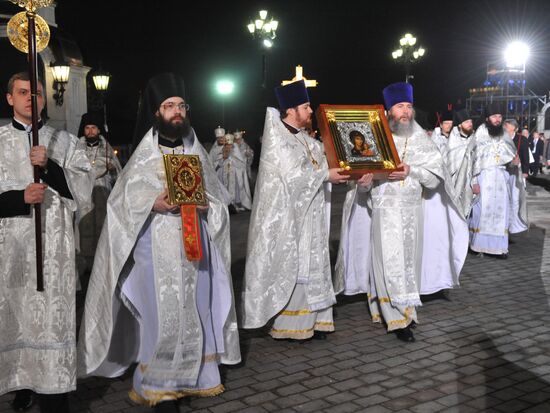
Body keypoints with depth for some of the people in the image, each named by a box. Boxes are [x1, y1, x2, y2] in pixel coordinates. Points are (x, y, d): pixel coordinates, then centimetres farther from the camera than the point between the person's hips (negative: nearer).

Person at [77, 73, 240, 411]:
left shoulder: (196, 150, 8)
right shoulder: (144, 154, -1)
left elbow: (215, 199, 11)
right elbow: (123, 200, -4)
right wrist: (153, 203, -19)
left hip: (194, 245, 4)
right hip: (156, 248, -3)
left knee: (194, 309, 8)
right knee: (162, 313, -2)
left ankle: (192, 374, 22)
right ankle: (160, 385, 10)